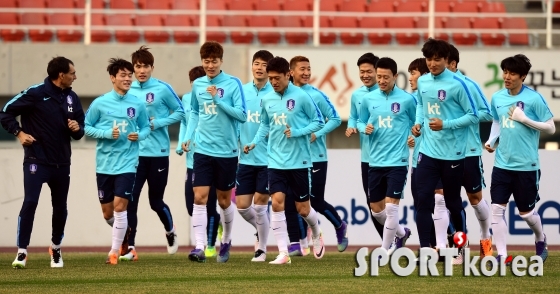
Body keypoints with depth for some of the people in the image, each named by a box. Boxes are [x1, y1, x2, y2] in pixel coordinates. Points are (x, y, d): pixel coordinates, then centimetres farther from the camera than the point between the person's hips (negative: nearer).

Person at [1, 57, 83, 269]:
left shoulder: (72, 98, 7)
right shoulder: (35, 94, -11)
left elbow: (79, 130, 15)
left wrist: (77, 128, -8)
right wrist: (19, 133, -15)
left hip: (61, 162, 5)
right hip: (36, 161, -5)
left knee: (60, 208, 10)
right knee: (30, 203, -15)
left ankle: (56, 248, 32)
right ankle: (21, 252, -10)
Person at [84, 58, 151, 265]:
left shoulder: (138, 104, 1)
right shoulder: (100, 103, -3)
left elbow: (145, 128, 12)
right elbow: (87, 127, 0)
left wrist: (139, 135, -10)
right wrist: (107, 133, -15)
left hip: (127, 163, -1)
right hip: (104, 164, 1)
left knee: (119, 207, -12)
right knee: (107, 213, 8)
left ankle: (115, 251, -1)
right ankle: (124, 236, 36)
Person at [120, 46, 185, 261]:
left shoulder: (162, 89, -5)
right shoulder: (128, 91, 5)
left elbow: (180, 112, 0)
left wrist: (157, 123, -11)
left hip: (158, 153, -2)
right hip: (134, 153, 2)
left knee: (156, 201, 9)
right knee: (130, 200, -9)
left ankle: (170, 233, 38)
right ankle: (130, 247, -5)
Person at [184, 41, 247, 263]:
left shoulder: (233, 84, -6)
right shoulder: (197, 85, 6)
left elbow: (242, 115, -12)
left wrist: (218, 99, -19)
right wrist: (188, 136, 8)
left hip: (227, 151, -2)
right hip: (203, 150, 2)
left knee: (224, 201, 10)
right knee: (199, 197, -11)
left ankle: (226, 241, 32)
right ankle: (199, 247, -15)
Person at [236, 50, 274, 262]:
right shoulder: (241, 91, 6)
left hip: (268, 158, -4)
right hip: (246, 158, 4)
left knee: (260, 204, -4)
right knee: (242, 206, 4)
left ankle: (262, 249, 12)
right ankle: (261, 229, 35)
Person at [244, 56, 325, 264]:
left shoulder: (301, 97, -9)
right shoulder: (267, 100, 4)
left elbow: (318, 121, -4)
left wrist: (297, 132, -17)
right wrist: (254, 142, 1)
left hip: (299, 161, -3)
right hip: (276, 161, 3)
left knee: (302, 208, 4)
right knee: (277, 202, -11)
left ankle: (317, 235, 37)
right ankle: (283, 253, -8)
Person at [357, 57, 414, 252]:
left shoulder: (407, 99, -5)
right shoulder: (368, 99, 3)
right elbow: (360, 122, 14)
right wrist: (365, 129, -6)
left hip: (397, 162, -4)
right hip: (375, 162, 4)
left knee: (391, 207, -11)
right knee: (376, 210, 11)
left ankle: (384, 252, -1)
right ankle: (401, 232, 38)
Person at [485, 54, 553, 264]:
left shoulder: (534, 99, -11)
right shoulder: (497, 98, 3)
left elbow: (550, 128, -8)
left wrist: (524, 119, -18)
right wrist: (491, 140, 4)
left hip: (526, 166, -4)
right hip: (502, 164, 4)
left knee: (526, 212, 7)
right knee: (497, 208, -7)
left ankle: (540, 239, 37)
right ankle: (502, 255, -2)